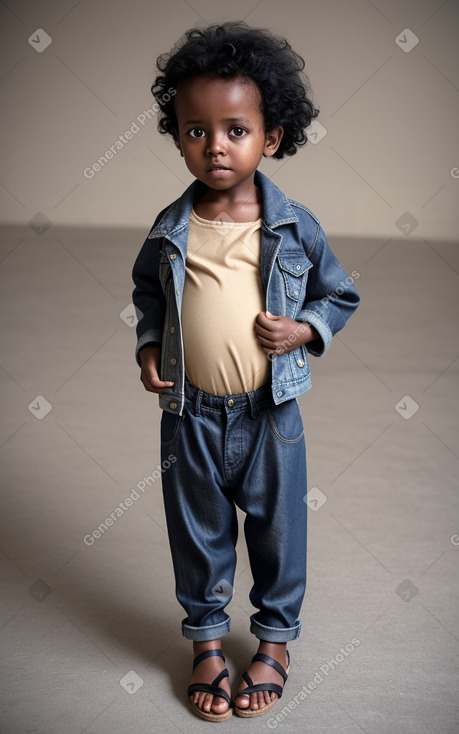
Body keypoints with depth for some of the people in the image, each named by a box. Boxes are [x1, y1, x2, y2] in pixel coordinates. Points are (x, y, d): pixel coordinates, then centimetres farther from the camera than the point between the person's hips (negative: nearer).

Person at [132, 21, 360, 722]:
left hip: (270, 414, -1)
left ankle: (275, 640, 37)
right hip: (191, 416, 1)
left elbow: (340, 293, 6)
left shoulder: (295, 226, -8)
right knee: (198, 533, 16)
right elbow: (148, 289, 15)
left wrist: (304, 329, -12)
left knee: (277, 530, 14)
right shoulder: (170, 230, -4)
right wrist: (149, 347, 1)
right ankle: (207, 640, 37)